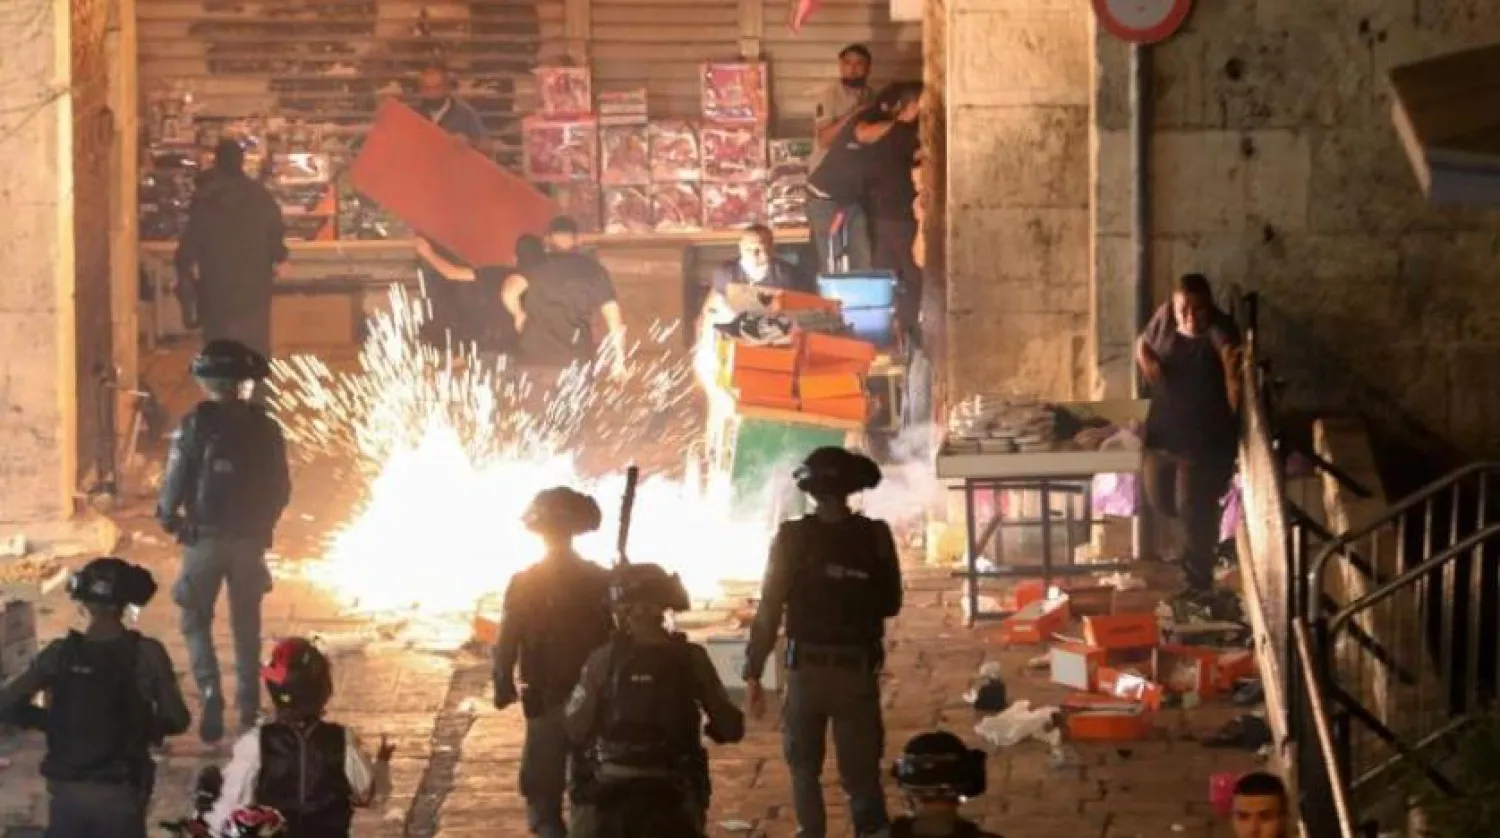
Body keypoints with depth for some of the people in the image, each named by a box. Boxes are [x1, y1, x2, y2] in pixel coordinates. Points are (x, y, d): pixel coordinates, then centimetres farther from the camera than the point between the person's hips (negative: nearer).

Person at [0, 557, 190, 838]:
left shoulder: (60, 653, -5)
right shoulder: (145, 654, -11)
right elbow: (177, 720, -10)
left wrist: (52, 722, 7)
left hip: (66, 790, 2)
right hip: (120, 793, -2)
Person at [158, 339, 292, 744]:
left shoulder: (196, 424, -10)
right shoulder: (265, 428, 1)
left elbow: (176, 481, -11)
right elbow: (281, 489, 5)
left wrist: (168, 517, 9)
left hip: (205, 539, -3)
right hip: (250, 541, 3)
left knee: (196, 621, 9)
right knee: (247, 626, 13)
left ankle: (210, 691, -13)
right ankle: (249, 711, 15)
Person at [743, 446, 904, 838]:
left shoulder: (792, 537, -5)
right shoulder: (875, 536, -2)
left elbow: (769, 609, -6)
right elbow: (890, 604, 8)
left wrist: (753, 672, -2)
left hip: (806, 667, 0)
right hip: (858, 670, 0)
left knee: (805, 767, 14)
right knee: (861, 771, 4)